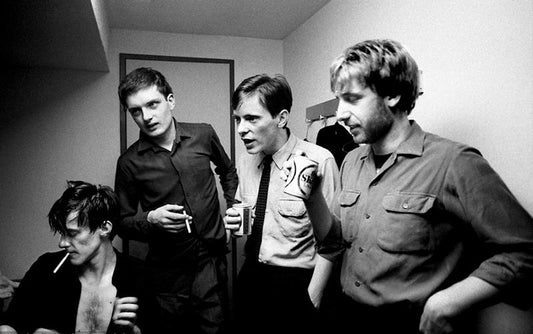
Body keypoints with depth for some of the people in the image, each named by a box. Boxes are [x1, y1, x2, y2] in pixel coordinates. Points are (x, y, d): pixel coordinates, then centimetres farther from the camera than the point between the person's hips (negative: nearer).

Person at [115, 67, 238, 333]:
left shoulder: (203, 135, -2)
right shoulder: (130, 162, -6)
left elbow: (228, 172, 17)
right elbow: (122, 223, 3)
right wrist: (151, 219, -16)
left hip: (212, 261, 1)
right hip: (167, 274, 0)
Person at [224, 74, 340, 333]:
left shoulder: (318, 160, -18)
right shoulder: (245, 161, 1)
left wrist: (311, 300, -14)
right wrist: (234, 221, -6)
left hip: (296, 284, -5)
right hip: (250, 279, 6)